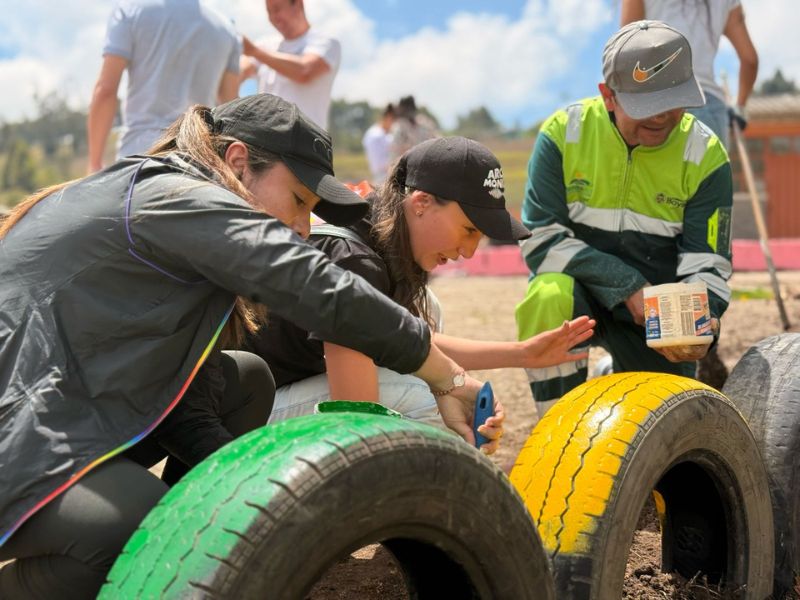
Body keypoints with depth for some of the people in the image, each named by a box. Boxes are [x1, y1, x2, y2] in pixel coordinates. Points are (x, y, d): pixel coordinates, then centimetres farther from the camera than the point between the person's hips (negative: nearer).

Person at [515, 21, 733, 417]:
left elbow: (706, 261, -7)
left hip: (655, 313, 2)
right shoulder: (564, 133, -13)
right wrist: (627, 286, -24)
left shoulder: (705, 155, -8)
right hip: (580, 293, -2)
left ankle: (617, 375, 33)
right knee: (549, 296, -36)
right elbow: (540, 240, -16)